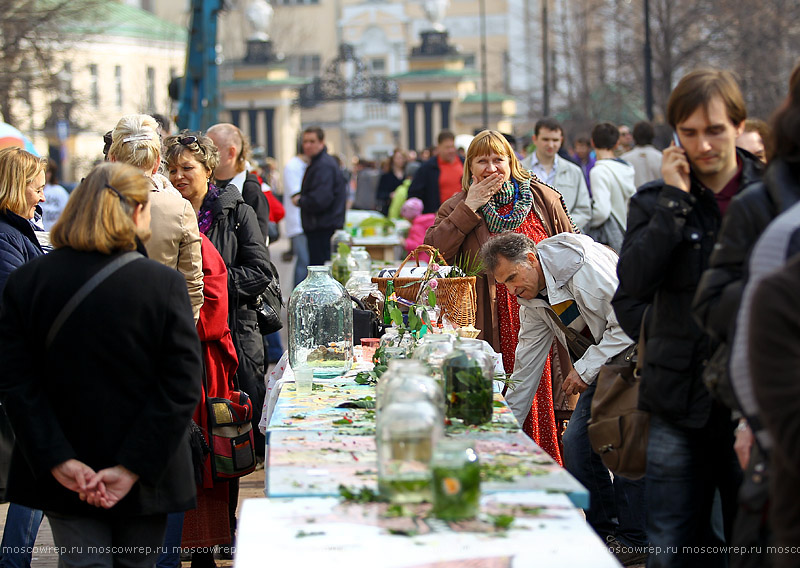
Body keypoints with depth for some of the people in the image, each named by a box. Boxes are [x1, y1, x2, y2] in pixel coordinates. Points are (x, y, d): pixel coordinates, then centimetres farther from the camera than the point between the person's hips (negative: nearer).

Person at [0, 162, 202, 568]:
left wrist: (57, 460, -9)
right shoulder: (164, 283, -12)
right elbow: (181, 387, -15)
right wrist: (133, 468, -13)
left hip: (65, 477, 1)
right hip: (146, 475, -1)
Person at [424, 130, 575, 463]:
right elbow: (434, 251, -11)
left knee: (544, 402, 1)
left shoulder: (544, 199, 8)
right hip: (493, 328, -1)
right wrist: (470, 208, -12)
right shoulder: (458, 207, 6)